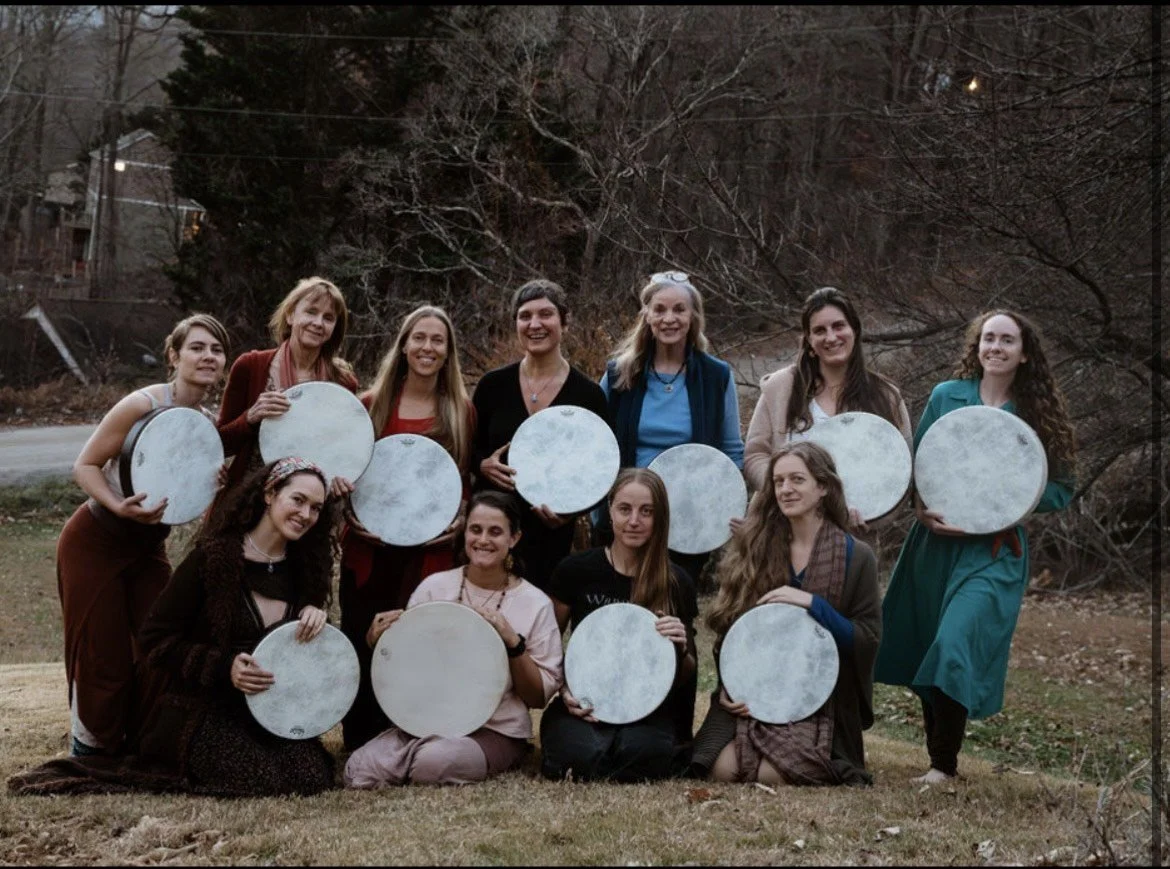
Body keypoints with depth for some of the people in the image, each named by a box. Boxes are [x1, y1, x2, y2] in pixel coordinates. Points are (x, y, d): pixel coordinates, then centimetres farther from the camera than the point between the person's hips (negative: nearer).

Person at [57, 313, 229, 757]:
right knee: (104, 656, 0)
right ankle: (90, 749, 22)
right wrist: (118, 507, -34)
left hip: (148, 547, 6)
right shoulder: (143, 404, -22)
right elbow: (85, 466, -18)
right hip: (95, 542, -6)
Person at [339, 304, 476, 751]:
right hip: (370, 550, 1)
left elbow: (471, 479, 9)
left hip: (432, 551, -1)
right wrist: (353, 512, -5)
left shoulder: (462, 411, 7)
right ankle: (361, 742, 15)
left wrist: (462, 519, -7)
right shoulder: (370, 405, 7)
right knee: (363, 646, 3)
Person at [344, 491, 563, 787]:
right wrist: (379, 642, -11)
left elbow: (540, 697, -2)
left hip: (497, 732, -3)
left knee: (433, 762, -34)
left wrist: (512, 642, -17)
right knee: (359, 769, -24)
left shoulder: (535, 604, -2)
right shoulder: (434, 586, 4)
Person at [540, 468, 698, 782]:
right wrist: (565, 691, -9)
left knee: (645, 752, -35)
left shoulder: (677, 584, 3)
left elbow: (685, 678, 10)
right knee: (580, 754, -35)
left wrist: (681, 649, -13)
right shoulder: (576, 570, 0)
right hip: (582, 706, 0)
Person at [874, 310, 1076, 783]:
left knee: (956, 648, -17)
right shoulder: (947, 396, 4)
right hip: (934, 542, 3)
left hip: (993, 552, -3)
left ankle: (944, 764, -5)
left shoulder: (1039, 415, 0)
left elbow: (1061, 491, 1)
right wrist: (920, 507, -11)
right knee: (923, 650, 10)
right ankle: (936, 751, 27)